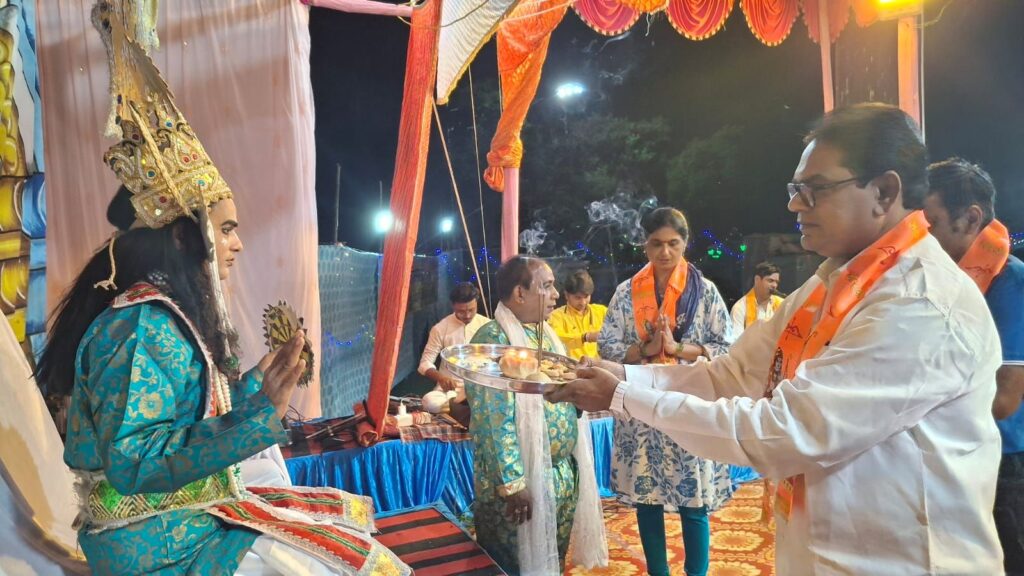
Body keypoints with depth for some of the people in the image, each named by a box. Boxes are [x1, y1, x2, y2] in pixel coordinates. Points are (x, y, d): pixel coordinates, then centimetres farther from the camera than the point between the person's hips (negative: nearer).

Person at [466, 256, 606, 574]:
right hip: (523, 479, -7)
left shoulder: (546, 333, 8)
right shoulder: (493, 339, -18)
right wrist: (512, 483, -23)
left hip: (565, 472, 8)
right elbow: (494, 420, -22)